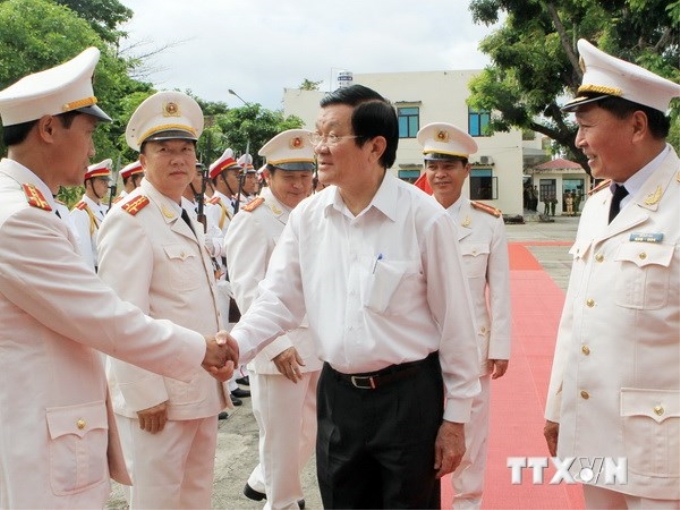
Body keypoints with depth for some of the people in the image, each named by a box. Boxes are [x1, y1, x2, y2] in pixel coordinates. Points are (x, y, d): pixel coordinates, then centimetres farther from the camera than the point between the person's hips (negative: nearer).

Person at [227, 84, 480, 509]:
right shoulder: (307, 216, -2)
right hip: (337, 395, 4)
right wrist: (232, 349, -15)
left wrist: (455, 417, -5)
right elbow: (278, 300, 3)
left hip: (408, 397, -4)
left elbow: (454, 323, -8)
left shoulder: (424, 218, -14)